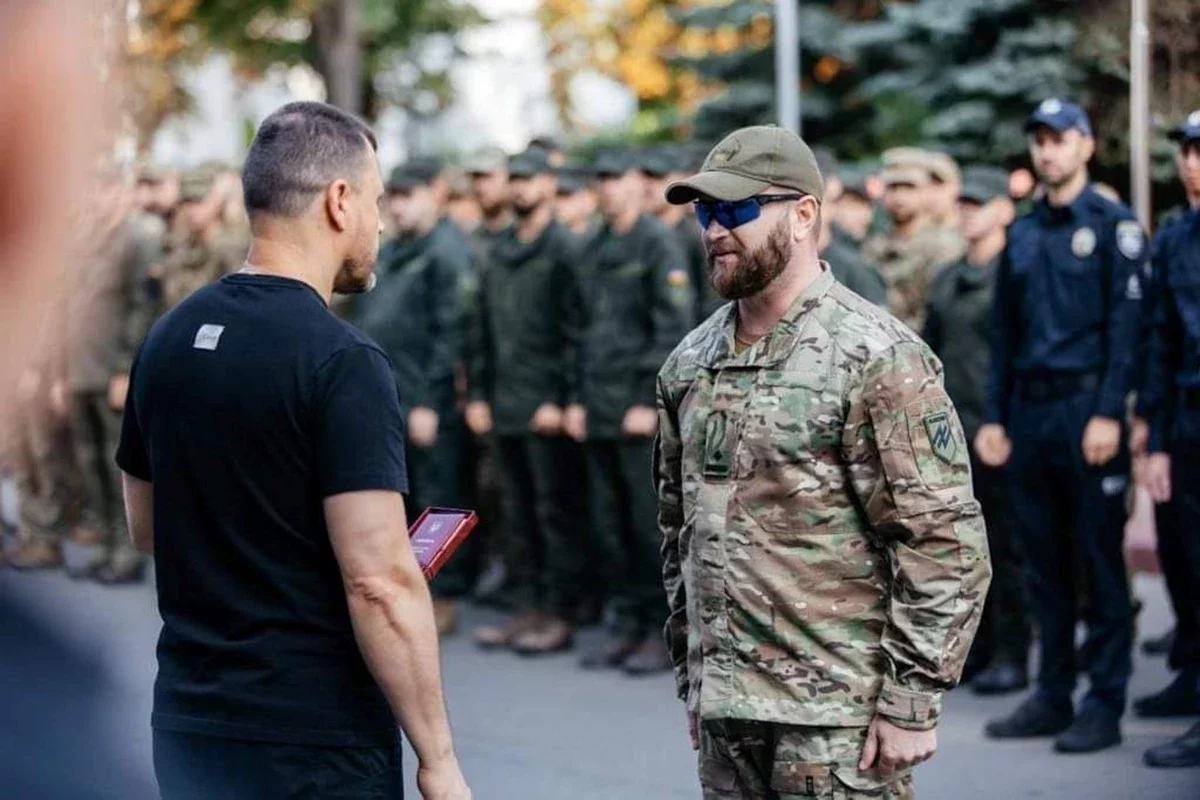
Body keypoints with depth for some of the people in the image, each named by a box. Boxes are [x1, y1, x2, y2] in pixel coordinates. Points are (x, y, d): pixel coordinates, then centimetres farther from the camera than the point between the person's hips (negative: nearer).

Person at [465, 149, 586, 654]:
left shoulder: (564, 251, -6)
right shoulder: (499, 255, 16)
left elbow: (574, 331, -11)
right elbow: (481, 331, 18)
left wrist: (560, 400, -16)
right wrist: (477, 394, 10)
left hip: (547, 409, -7)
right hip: (505, 406, 7)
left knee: (555, 511, -2)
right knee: (517, 513, 10)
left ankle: (559, 616, 2)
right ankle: (527, 608, 16)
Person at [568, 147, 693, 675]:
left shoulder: (658, 246, -6)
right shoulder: (593, 252, 16)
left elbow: (674, 329, -11)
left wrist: (649, 402, -15)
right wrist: (578, 399, 12)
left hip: (641, 413, -7)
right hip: (598, 413, 7)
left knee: (649, 525, -4)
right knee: (607, 526, 8)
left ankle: (662, 632, 3)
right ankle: (626, 625, 16)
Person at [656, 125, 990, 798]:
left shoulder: (878, 357, -11)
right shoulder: (690, 364, 11)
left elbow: (945, 542, -13)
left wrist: (912, 702, -15)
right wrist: (691, 676, 17)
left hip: (837, 717, -6)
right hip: (724, 713, 6)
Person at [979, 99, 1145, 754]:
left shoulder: (1112, 225, -1)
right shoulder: (1022, 234, 16)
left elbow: (1126, 323, -8)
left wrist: (1108, 412, -16)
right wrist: (994, 417, 11)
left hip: (1086, 409, -6)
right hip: (1029, 413, 6)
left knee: (1099, 559, -3)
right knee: (1043, 563, 9)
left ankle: (1104, 705, 1)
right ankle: (1053, 697, 16)